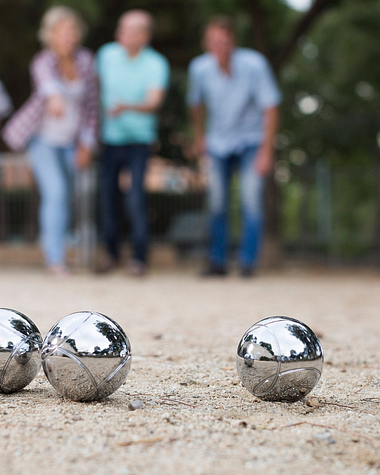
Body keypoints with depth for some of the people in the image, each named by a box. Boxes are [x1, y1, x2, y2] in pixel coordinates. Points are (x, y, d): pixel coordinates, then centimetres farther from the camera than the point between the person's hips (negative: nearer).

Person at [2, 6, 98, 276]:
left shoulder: (85, 60, -5)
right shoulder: (44, 62, -21)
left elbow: (91, 103, 2)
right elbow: (47, 81, -47)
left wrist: (87, 144, -1)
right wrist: (54, 97, -70)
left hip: (70, 141, 5)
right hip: (43, 137, -5)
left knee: (64, 199, 11)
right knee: (56, 191, -19)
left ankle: (53, 252, 30)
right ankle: (56, 258, -15)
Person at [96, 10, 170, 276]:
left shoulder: (156, 64, -11)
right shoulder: (107, 54, 0)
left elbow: (154, 103, -22)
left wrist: (127, 107, -39)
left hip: (139, 139, -4)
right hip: (111, 137, 4)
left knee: (136, 199, -12)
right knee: (108, 196, 4)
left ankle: (139, 258, 1)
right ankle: (112, 253, 21)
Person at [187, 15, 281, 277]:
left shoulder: (254, 64, -24)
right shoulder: (199, 67, -15)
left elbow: (270, 108, -16)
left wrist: (266, 151, -17)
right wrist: (199, 137, 16)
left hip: (251, 140, -2)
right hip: (218, 142, 3)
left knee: (251, 198, -13)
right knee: (217, 203, 1)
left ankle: (248, 262, -5)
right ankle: (218, 261, 13)